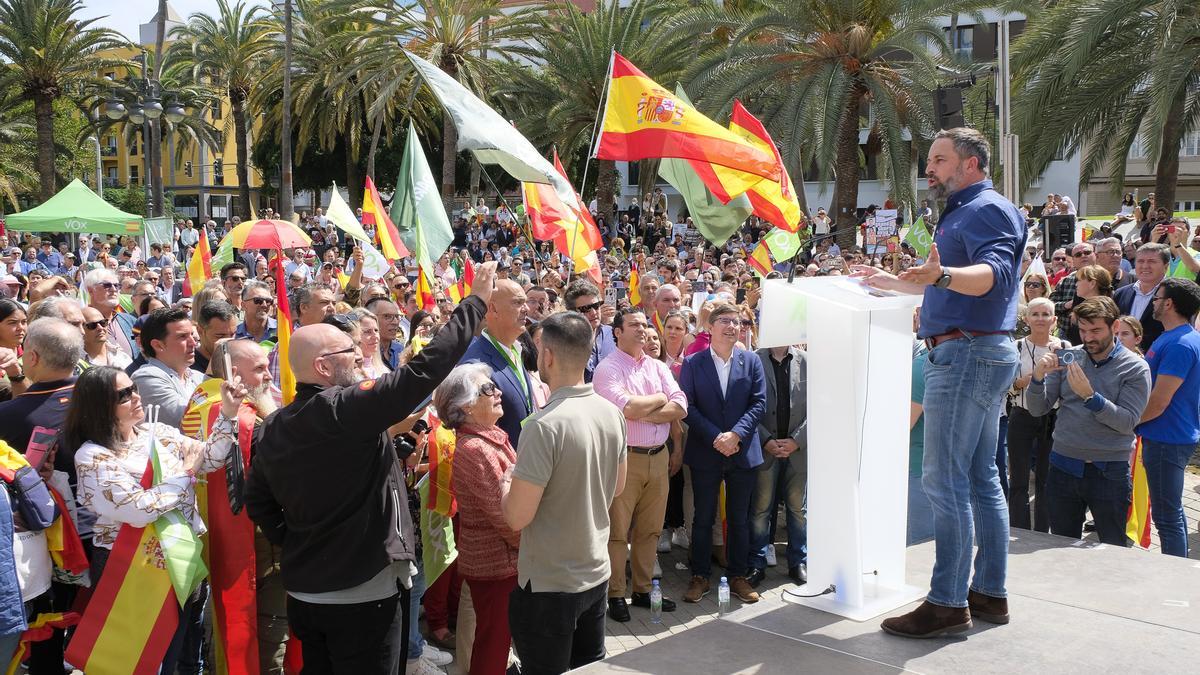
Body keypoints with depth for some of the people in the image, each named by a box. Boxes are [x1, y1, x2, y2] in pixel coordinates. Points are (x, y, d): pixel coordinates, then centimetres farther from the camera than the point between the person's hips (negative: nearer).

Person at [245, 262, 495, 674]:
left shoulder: (271, 429, 2)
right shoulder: (347, 408, -20)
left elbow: (257, 503, 10)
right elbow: (425, 369, -23)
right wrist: (476, 301, -17)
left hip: (302, 592, 7)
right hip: (364, 594, -7)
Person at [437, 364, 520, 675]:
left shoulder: (493, 436, 8)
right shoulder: (473, 450, -23)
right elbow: (502, 512, -22)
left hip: (505, 557, 9)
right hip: (496, 563, -9)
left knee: (497, 637, 20)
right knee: (494, 641, 5)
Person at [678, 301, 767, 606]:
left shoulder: (751, 361, 4)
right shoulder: (692, 363, -1)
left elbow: (759, 402, -1)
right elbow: (687, 406, -6)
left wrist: (736, 434, -14)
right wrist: (715, 437, -15)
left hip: (743, 452, 1)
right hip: (705, 453, -1)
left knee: (739, 518, 10)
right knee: (703, 518, 7)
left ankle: (738, 576, 20)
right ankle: (699, 577, 17)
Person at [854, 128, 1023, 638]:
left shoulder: (988, 209, -11)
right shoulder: (962, 213, 21)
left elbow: (996, 274, -29)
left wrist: (941, 274, -48)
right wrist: (891, 282, 42)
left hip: (968, 354, -11)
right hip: (972, 354, 11)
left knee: (944, 479, -11)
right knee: (980, 478, 13)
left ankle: (948, 603, -7)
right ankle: (990, 593, 20)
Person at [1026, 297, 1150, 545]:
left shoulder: (1135, 368, -3)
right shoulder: (1068, 359, 6)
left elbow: (1127, 422, -14)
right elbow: (1037, 410, 3)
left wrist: (1089, 395, -24)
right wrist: (1038, 376, -15)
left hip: (1109, 472, -3)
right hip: (1063, 467, 3)